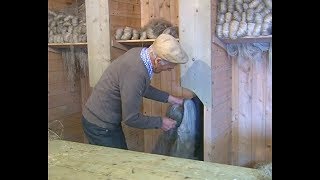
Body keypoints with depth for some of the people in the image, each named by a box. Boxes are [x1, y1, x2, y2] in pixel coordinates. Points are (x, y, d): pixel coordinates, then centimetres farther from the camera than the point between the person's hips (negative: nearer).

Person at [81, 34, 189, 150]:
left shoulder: (140, 52, -5)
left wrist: (170, 99, 8)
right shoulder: (135, 73, -33)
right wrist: (160, 122, -13)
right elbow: (130, 118, -26)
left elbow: (144, 88, 12)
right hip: (100, 126, -9)